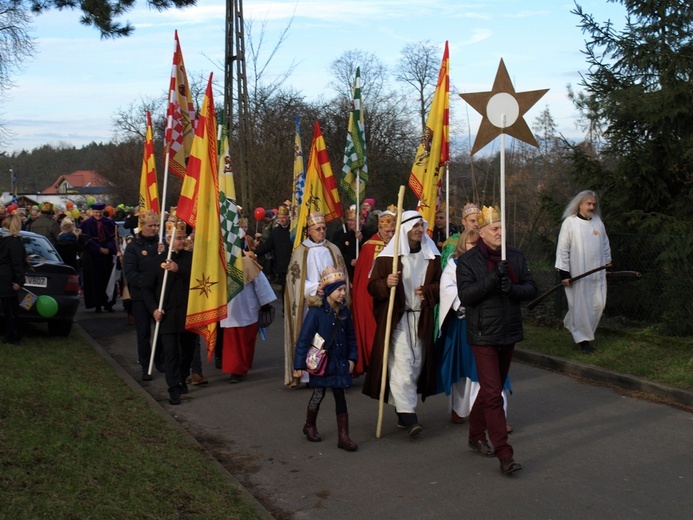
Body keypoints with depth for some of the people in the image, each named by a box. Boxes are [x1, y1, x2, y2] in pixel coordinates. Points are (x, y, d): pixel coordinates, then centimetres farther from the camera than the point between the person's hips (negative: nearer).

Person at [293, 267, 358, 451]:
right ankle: (309, 426, 37)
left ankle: (343, 436, 7)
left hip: (339, 363, 4)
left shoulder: (344, 311, 0)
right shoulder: (316, 312, -17)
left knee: (340, 397, 3)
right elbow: (304, 338, -15)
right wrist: (299, 364, -16)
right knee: (318, 394, 12)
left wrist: (352, 358, 3)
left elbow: (350, 337, 11)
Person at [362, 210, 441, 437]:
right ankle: (407, 415, -14)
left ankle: (403, 410, 20)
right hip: (397, 318, -4)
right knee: (402, 364, -13)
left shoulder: (431, 255, 9)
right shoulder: (388, 255, -2)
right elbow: (372, 286, -2)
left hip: (421, 319, 5)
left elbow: (439, 283, 16)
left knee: (417, 363, 7)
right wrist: (386, 283, -23)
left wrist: (428, 291, -5)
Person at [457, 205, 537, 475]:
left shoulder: (515, 256, 7)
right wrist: (493, 278, -26)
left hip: (509, 331, 6)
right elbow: (465, 296, -17)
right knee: (493, 394, -9)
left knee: (491, 388, 18)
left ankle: (476, 435, 36)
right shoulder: (467, 261, -7)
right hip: (483, 334, -5)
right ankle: (504, 454, -8)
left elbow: (531, 288, 5)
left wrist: (513, 288, -16)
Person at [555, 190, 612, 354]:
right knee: (580, 305, -2)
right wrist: (564, 273, -12)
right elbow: (562, 249, -8)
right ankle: (583, 338, 10)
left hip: (597, 273, 6)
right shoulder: (569, 222, -7)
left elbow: (605, 245, 20)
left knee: (598, 304, 6)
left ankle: (572, 324, 25)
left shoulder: (598, 221, 10)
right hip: (577, 273, -6)